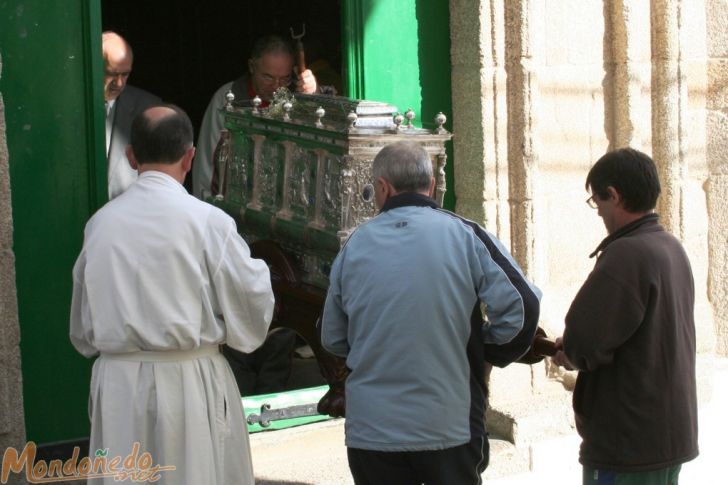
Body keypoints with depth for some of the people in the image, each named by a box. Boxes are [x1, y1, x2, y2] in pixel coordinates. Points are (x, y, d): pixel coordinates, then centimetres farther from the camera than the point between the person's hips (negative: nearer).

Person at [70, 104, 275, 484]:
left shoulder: (101, 222, 0)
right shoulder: (207, 221, -11)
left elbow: (82, 326, 10)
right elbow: (252, 302, -5)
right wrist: (259, 270, 16)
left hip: (117, 383, 3)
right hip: (190, 382, -3)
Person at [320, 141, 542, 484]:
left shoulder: (354, 246, 2)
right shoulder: (465, 236, -5)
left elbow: (333, 341, 9)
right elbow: (521, 306, -11)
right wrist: (488, 354, 5)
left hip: (370, 432, 2)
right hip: (449, 429, -2)